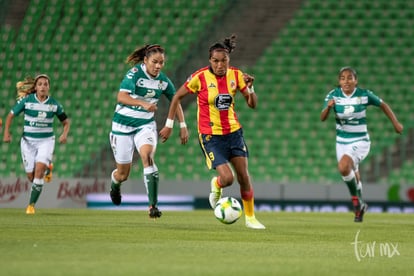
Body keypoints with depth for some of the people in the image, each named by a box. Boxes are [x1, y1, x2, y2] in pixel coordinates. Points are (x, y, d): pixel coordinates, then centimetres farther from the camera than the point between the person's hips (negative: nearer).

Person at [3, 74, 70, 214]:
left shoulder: (54, 104, -5)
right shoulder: (26, 100, -8)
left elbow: (66, 122, 7)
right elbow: (10, 115, 1)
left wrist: (64, 134, -13)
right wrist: (6, 133, -11)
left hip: (46, 141, -1)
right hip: (28, 141, 1)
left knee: (39, 169, -23)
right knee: (31, 176, 2)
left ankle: (31, 204, -13)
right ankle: (47, 167, 40)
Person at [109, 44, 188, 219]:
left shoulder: (163, 80, -3)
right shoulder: (135, 73, -17)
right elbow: (121, 96, -31)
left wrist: (183, 126, 6)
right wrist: (143, 103, -46)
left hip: (146, 125, 2)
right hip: (123, 124, -2)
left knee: (147, 154, -29)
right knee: (123, 174, 5)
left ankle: (153, 205, -30)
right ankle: (114, 184, 46)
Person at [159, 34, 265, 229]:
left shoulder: (235, 75, -4)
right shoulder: (200, 77, -15)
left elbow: (252, 104, 1)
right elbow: (177, 97, -1)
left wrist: (250, 88, -19)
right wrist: (169, 125, -1)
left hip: (233, 131, 4)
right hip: (210, 136, -4)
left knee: (244, 178, 2)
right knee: (227, 179, -16)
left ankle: (250, 217, 23)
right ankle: (216, 186, 22)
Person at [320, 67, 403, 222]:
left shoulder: (364, 95, -12)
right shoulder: (333, 95, -9)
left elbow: (383, 105, 4)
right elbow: (322, 118, -18)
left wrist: (396, 123, 7)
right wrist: (328, 106, -38)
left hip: (360, 141, -4)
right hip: (342, 142, 4)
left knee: (343, 166, -30)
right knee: (352, 178, 16)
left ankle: (356, 201, -9)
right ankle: (360, 208, 42)